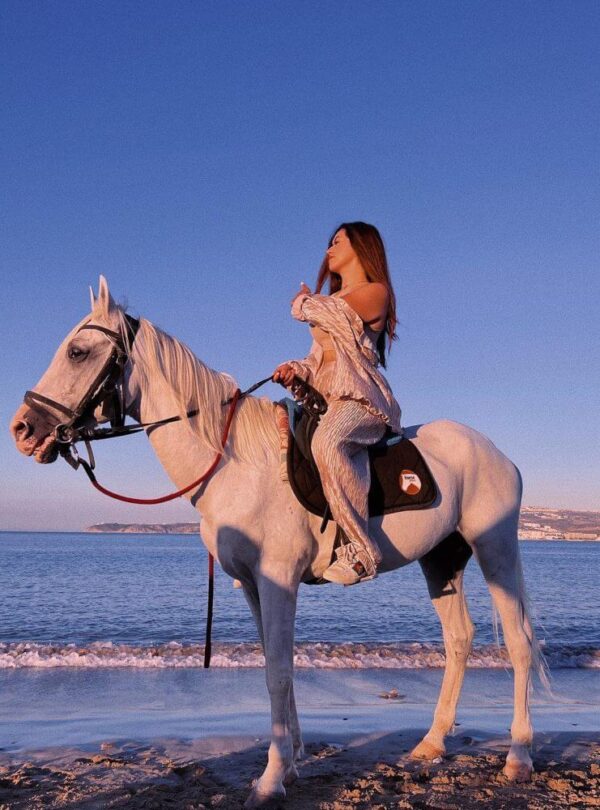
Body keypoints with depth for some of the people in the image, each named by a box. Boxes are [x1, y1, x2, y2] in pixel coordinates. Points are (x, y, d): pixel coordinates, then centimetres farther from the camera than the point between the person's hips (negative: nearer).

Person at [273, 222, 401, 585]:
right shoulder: (331, 301, 29)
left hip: (360, 397, -9)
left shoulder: (375, 292, 5)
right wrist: (295, 369, 2)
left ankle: (361, 549, -37)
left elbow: (331, 313, -9)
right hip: (322, 398, 9)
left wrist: (304, 302, 14)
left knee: (327, 442, -39)